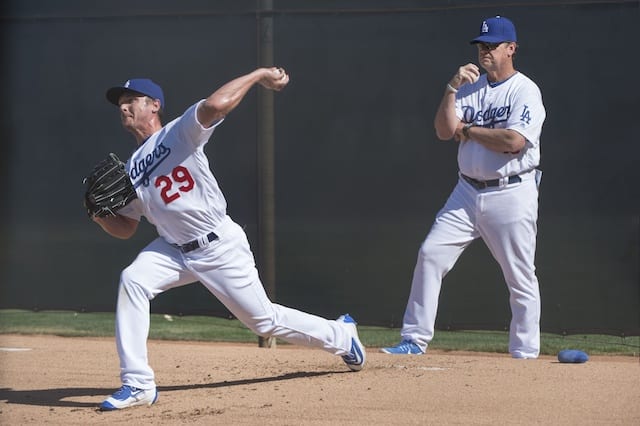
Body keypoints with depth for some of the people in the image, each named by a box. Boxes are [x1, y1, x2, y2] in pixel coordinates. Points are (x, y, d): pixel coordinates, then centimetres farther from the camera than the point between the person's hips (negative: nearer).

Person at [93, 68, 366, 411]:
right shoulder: (131, 171, 7)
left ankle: (341, 335, 32)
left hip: (221, 247, -5)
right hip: (174, 249, 5)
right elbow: (124, 228, 12)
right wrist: (98, 212, -8)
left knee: (265, 321, 4)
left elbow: (216, 105, -32)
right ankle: (137, 385, -18)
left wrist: (259, 74, -26)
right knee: (131, 281, -21)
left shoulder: (180, 133, -12)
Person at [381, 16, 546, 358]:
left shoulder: (525, 91, -8)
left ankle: (525, 353, 7)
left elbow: (513, 142, -21)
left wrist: (468, 130, -8)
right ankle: (416, 339, 2)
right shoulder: (471, 87, 11)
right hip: (467, 192, 6)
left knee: (520, 277, -2)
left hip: (511, 195, -6)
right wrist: (452, 89, -11)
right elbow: (443, 131, 1)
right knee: (430, 254, -3)